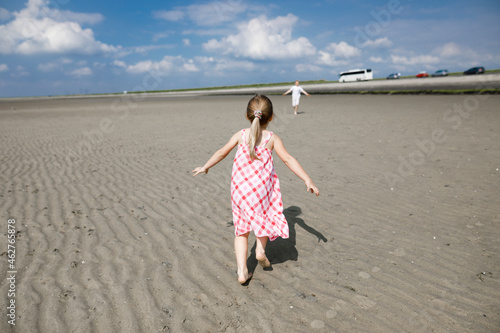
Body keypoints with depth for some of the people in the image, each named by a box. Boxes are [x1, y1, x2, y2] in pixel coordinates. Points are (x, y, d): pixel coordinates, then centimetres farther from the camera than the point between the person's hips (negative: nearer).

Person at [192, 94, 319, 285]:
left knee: (241, 229, 11)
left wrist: (205, 167, 25)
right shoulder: (272, 138, 0)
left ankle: (242, 272, 9)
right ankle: (261, 249, 16)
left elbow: (222, 153, 11)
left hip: (239, 189, 2)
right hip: (261, 188, -1)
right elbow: (288, 159, -6)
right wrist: (307, 180, -5)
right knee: (266, 216, 29)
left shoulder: (241, 135, 5)